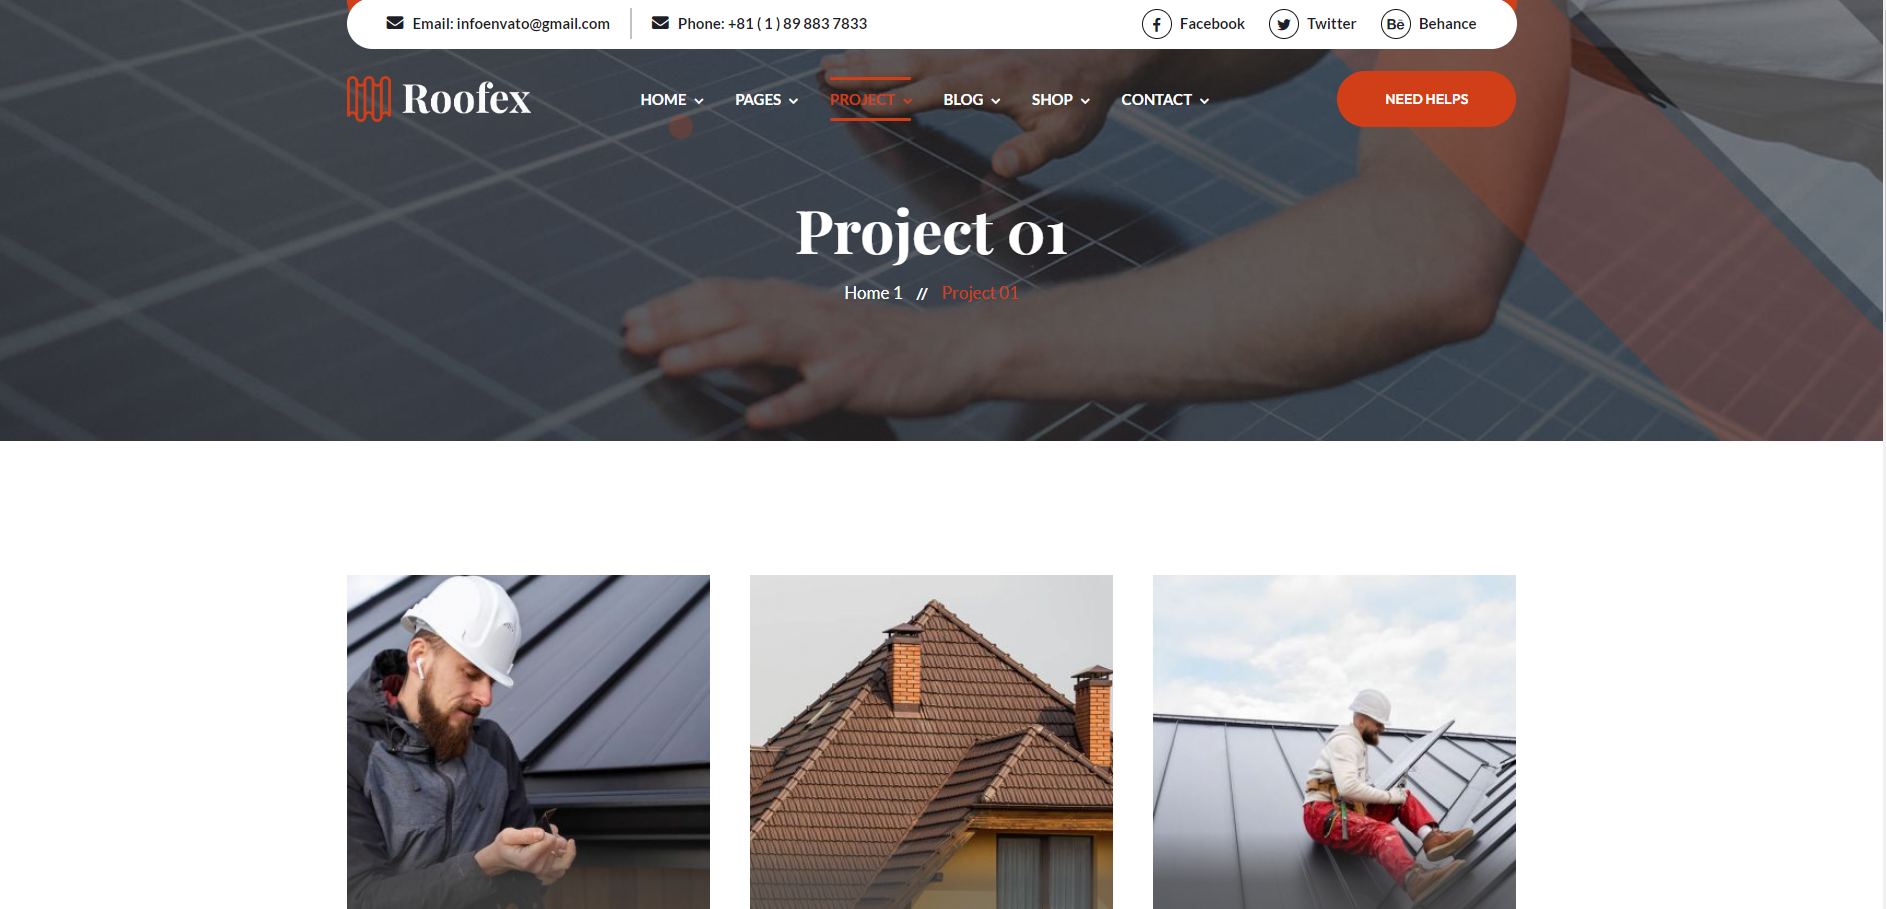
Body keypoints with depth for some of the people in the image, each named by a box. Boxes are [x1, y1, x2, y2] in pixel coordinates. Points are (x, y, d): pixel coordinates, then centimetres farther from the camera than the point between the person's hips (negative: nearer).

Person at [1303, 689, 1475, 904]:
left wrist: (1393, 796, 4)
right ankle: (1414, 878, -67)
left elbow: (1359, 786, 21)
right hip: (1322, 816, -10)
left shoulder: (1357, 743, 23)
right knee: (1380, 831, -36)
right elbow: (1348, 787, -24)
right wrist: (1389, 796, -15)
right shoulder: (1344, 741, -11)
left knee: (1404, 798, 6)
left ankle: (1432, 837, -24)